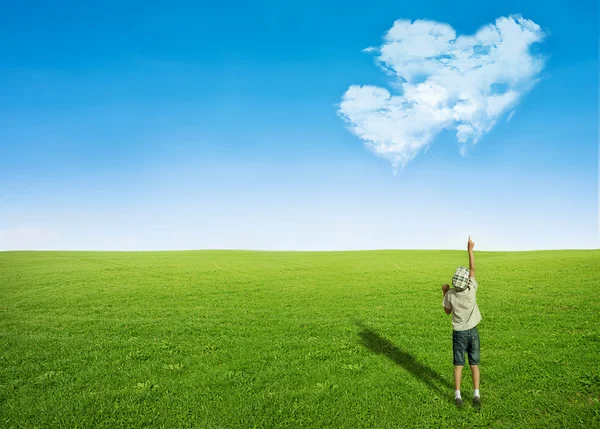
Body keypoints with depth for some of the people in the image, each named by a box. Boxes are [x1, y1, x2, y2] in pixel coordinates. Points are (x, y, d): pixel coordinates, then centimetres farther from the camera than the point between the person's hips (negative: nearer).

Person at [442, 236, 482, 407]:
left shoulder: (450, 294, -18)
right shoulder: (471, 289, -18)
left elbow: (447, 311, 0)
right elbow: (472, 269, -5)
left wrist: (444, 292, 5)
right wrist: (470, 250, -1)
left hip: (458, 333, -1)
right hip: (473, 332, 1)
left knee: (458, 364, 8)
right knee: (474, 364, 11)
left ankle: (457, 395, 6)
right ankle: (476, 394, 6)